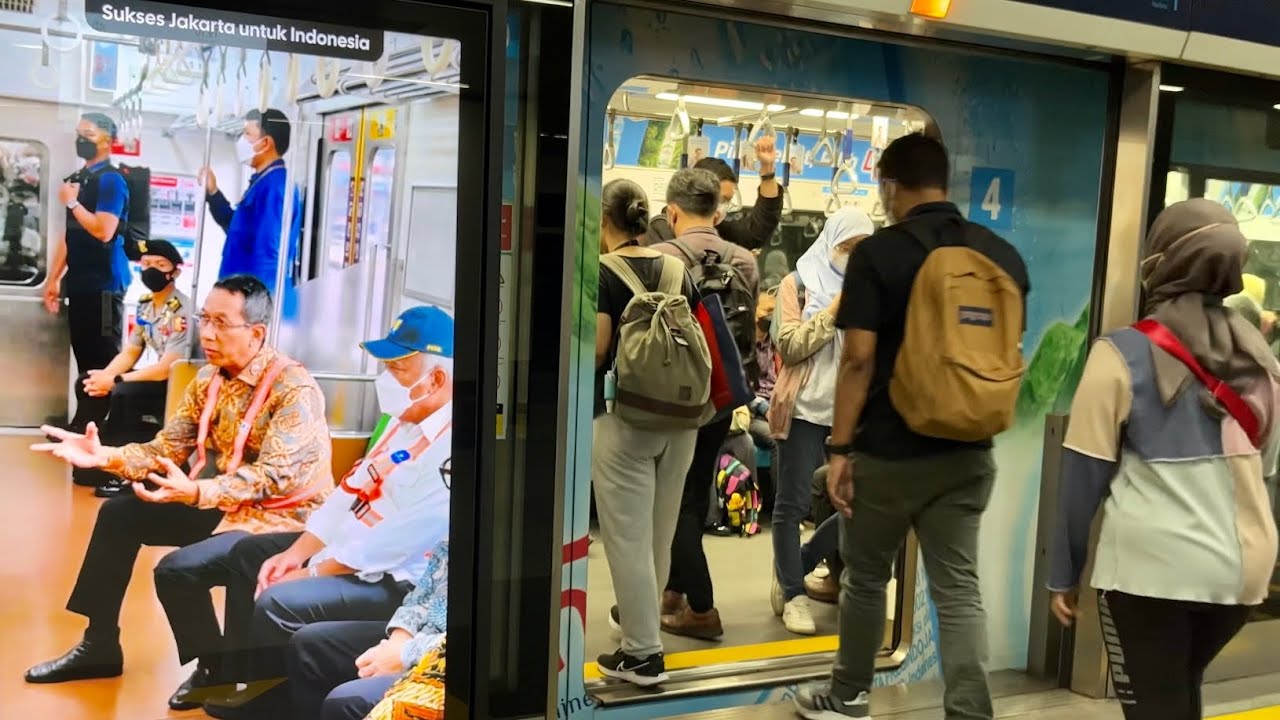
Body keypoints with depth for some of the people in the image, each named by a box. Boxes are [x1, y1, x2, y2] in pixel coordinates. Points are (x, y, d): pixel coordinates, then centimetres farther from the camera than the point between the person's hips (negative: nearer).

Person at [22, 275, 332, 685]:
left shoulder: (294, 389, -23)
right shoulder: (209, 380, 3)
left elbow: (274, 477, -30)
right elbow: (167, 448, 0)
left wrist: (197, 492, -44)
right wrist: (105, 456, -19)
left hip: (284, 517, -9)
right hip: (228, 505, 9)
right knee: (119, 514, 8)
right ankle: (100, 645, 21)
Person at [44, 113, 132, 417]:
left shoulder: (111, 180, -9)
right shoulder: (78, 179, 16)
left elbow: (104, 231, -20)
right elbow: (69, 235, 19)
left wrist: (72, 202, -10)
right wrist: (54, 278, 17)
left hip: (103, 283, -8)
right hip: (80, 282, 8)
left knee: (103, 357, -5)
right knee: (84, 354, 10)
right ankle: (87, 420, 17)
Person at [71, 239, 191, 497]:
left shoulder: (182, 311, -22)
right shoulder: (145, 303, 6)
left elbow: (167, 369, -25)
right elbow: (130, 352, 13)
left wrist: (114, 380, -19)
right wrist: (104, 376, -8)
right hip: (155, 376, 9)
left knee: (122, 394, -29)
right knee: (87, 383, 4)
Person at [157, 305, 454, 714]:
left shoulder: (448, 449, -25)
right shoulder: (405, 418, 8)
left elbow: (397, 540, -27)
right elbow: (352, 491, 11)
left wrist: (311, 573, -17)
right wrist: (297, 552, 2)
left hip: (396, 580, -10)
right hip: (345, 550, 10)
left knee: (277, 604, -26)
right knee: (243, 556, 15)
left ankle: (249, 698, 1)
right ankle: (221, 673, 25)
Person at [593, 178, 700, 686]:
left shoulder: (601, 272, -9)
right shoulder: (678, 269, 7)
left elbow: (596, 349, -16)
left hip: (622, 416, -6)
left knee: (627, 535, 1)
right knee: (659, 530, 18)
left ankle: (643, 653, 6)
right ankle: (639, 614, 38)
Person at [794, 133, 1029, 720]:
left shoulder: (878, 253, -11)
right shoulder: (1002, 255, 5)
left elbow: (859, 360, -16)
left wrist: (839, 447, -10)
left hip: (888, 451, -4)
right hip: (967, 453, 4)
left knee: (865, 578, 13)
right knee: (958, 589, 8)